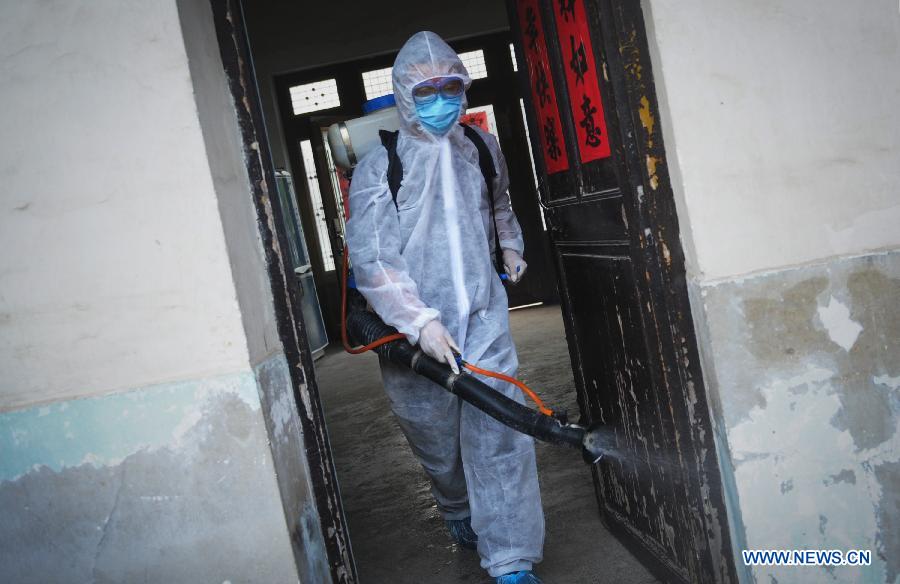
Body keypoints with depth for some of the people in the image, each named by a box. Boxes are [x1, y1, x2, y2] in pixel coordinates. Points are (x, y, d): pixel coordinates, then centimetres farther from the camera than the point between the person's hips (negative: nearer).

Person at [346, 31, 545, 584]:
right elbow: (371, 260, -14)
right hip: (414, 333, -2)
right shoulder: (378, 168, -6)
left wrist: (512, 245, 17)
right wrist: (421, 321, -21)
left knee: (500, 438, -5)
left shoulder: (482, 147, 9)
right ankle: (458, 513, 46)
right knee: (438, 442, 14)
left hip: (485, 320, 2)